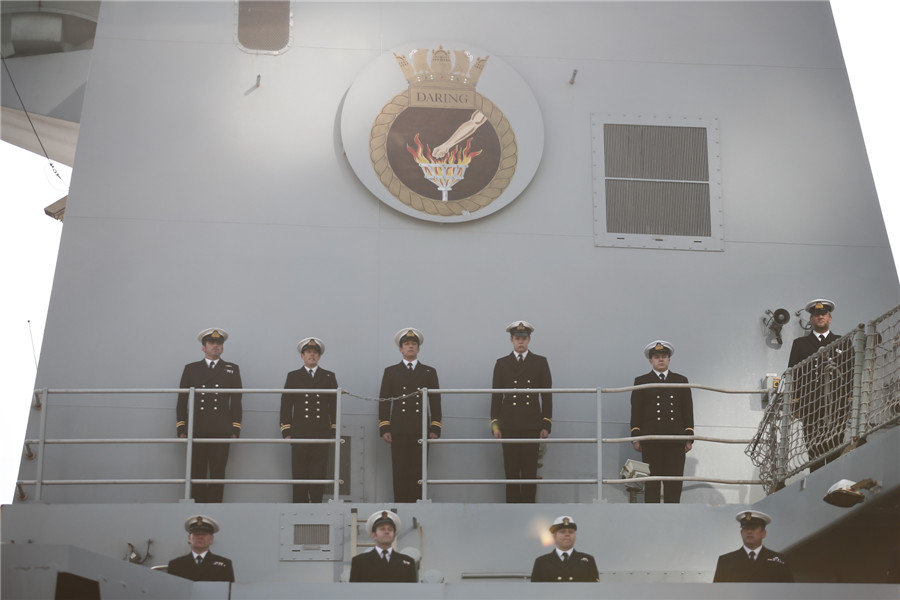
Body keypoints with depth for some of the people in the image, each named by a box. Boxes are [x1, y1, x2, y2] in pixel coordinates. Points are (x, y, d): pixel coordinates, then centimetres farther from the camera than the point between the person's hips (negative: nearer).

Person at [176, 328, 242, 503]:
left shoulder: (232, 369, 13)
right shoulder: (191, 369, 14)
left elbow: (236, 402, 9)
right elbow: (182, 401, 12)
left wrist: (235, 430, 1)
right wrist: (181, 428, 4)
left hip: (221, 431, -1)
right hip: (196, 431, 1)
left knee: (218, 476, -2)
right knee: (197, 475, 0)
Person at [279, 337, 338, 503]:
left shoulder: (329, 377, 13)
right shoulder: (293, 377, 12)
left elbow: (334, 406, 11)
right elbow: (286, 406, 8)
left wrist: (334, 432, 4)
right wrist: (286, 432, 0)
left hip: (322, 433, 0)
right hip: (299, 433, 0)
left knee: (318, 475, -2)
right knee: (299, 475, -1)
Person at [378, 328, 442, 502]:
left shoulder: (429, 372, 14)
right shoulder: (390, 372, 13)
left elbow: (435, 402, 10)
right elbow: (383, 401, 9)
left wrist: (435, 429, 0)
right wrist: (384, 428, -1)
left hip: (421, 431, 0)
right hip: (398, 432, 0)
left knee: (419, 473, -3)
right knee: (400, 473, -4)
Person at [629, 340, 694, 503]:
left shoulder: (681, 381, 16)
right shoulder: (641, 381, 12)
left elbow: (688, 410, 13)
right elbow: (636, 412, 7)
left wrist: (689, 438, 5)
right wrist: (636, 437, -3)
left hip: (676, 441, 1)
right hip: (651, 441, -1)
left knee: (674, 483, -2)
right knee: (652, 483, -2)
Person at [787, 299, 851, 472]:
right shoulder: (800, 343, 16)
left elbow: (851, 372, 9)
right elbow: (792, 374, 10)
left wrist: (851, 401, -2)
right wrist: (794, 404, 0)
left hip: (837, 403, 0)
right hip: (810, 404, 0)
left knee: (835, 450, -7)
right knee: (814, 452, -4)